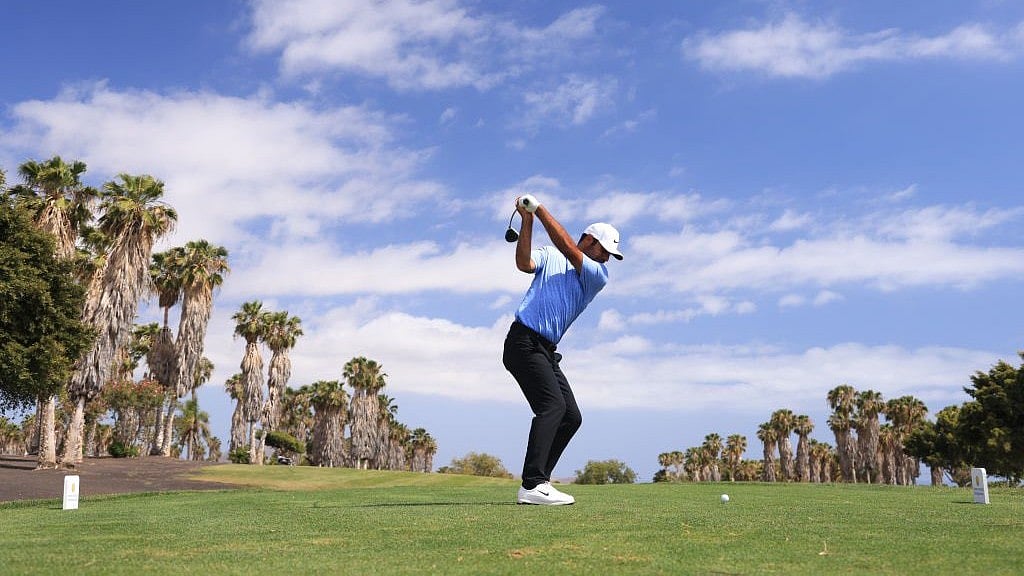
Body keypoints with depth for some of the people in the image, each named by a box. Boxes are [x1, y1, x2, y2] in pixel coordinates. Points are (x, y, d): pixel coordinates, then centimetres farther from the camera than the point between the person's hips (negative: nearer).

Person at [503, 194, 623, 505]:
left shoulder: (599, 275, 12)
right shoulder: (549, 256, 8)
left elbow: (568, 248, -3)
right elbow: (524, 263, -14)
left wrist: (540, 209, -8)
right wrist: (527, 220, -20)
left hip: (546, 351, 7)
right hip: (524, 341, -7)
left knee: (571, 416, 2)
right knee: (552, 405, -21)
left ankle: (538, 481, 6)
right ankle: (532, 486, -25)